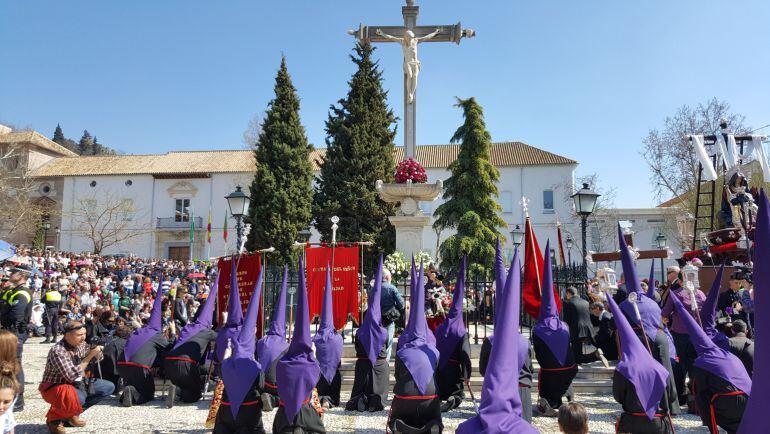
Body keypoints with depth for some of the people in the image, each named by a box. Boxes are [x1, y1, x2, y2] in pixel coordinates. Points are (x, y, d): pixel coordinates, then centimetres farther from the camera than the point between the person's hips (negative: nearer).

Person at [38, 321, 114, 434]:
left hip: (75, 384, 8)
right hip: (54, 387, -8)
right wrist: (89, 356, -26)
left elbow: (96, 360, 11)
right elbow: (72, 376, -30)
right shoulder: (57, 351, -26)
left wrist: (97, 350, -12)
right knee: (77, 398, -39)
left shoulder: (81, 344, -3)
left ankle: (72, 414, 7)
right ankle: (54, 417, -6)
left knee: (108, 387, 0)